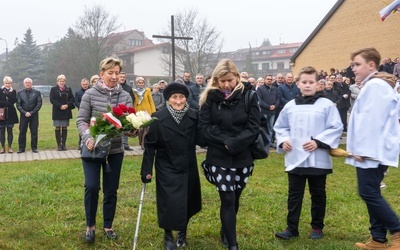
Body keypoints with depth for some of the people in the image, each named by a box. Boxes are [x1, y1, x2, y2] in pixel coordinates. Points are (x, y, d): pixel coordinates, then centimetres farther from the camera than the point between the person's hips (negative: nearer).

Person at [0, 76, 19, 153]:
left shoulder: (13, 91, 7)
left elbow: (14, 100, -9)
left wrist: (7, 93, -16)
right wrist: (8, 103, -17)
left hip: (10, 113, 0)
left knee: (10, 130, 2)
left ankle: (9, 147, 9)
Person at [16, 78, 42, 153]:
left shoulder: (37, 93, 3)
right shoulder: (20, 93, 7)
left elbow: (39, 104, -2)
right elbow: (18, 105, 3)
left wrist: (31, 113, -10)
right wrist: (25, 113, -11)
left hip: (34, 115, -1)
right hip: (23, 115, 1)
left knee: (34, 132, 1)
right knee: (22, 132, 1)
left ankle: (34, 148, 9)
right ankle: (21, 148, 8)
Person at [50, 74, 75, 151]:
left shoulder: (68, 89, 10)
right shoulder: (53, 89, 2)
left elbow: (72, 98, 6)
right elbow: (52, 99, -7)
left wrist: (67, 105, -12)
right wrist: (60, 106, -17)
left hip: (66, 111, 2)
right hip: (57, 112, -2)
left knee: (65, 128, 5)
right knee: (58, 128, 0)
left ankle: (64, 144, 11)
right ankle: (59, 145, 5)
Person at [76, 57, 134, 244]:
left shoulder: (125, 96, 1)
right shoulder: (90, 94, -5)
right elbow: (81, 120, -6)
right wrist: (87, 137, -23)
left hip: (115, 149, 2)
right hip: (93, 148, -2)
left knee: (111, 190, 9)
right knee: (91, 186, -10)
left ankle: (108, 226, 27)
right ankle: (90, 226, 13)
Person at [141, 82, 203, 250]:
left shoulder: (194, 116, -4)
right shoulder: (158, 118, -11)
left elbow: (200, 140, -2)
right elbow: (150, 145, -9)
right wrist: (147, 170, -11)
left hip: (188, 168, 3)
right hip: (167, 170, -3)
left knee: (187, 203, 14)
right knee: (169, 204, -2)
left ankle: (182, 232, 39)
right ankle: (168, 235, 24)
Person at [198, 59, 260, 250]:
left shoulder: (248, 96, -2)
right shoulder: (210, 98, -1)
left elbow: (253, 127, -7)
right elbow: (204, 127, -6)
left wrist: (234, 144, -18)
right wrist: (225, 141, -18)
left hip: (243, 157, 2)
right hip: (219, 158, -1)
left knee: (235, 199, 14)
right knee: (228, 200, -3)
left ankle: (226, 232, 38)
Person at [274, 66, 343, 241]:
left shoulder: (326, 105, -4)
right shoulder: (290, 106, 6)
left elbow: (336, 128, -7)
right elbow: (280, 126, 15)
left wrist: (318, 142, -17)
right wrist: (283, 140, -4)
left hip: (318, 159, -2)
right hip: (295, 159, 3)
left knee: (318, 194, 12)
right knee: (294, 195, 8)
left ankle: (317, 227, 27)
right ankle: (292, 228, 16)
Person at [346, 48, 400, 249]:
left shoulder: (375, 86, -14)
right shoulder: (373, 86, 20)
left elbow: (371, 120, -21)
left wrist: (363, 149, -20)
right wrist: (360, 149, 21)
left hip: (372, 151, -11)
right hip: (371, 150, 11)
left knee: (369, 193, -9)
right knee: (371, 193, 11)